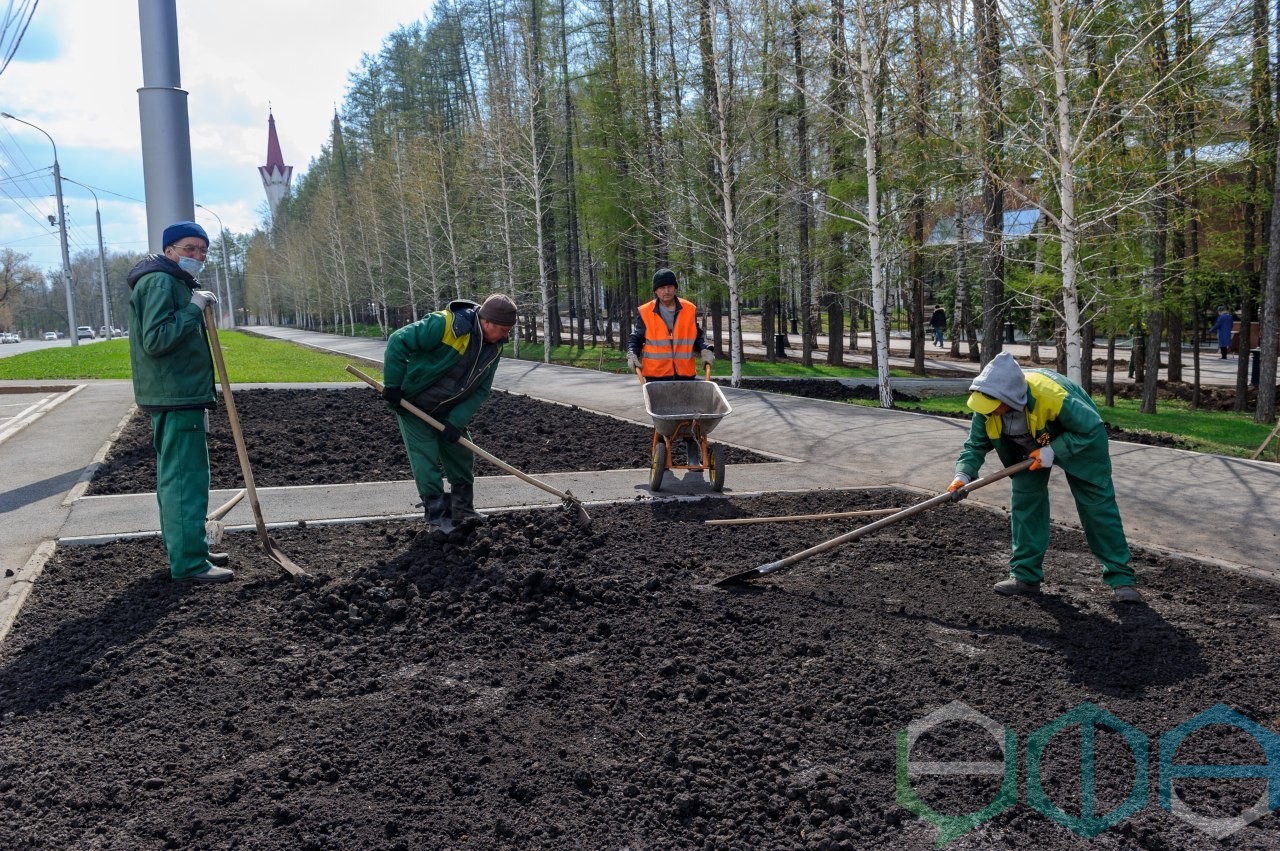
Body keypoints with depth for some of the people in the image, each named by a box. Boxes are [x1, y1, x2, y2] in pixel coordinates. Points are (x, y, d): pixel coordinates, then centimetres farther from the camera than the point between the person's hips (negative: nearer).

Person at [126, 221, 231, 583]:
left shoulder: (176, 283, 20)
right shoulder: (160, 282, -13)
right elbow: (155, 340, -23)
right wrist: (192, 309, -23)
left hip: (180, 396, 11)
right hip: (177, 399, -11)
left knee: (175, 476, 16)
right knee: (185, 478, -11)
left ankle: (184, 551, 25)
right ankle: (189, 563, -9)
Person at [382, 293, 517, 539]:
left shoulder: (493, 347, -10)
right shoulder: (445, 325, -33)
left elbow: (481, 391, -8)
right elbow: (398, 342, -30)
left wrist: (457, 422, -19)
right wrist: (393, 386, -25)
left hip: (448, 411, 6)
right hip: (413, 405, -6)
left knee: (462, 457, 10)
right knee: (427, 462, -6)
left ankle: (463, 511, 26)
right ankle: (438, 519, 4)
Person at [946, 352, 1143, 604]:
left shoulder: (1054, 396, -44)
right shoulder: (986, 405, -28)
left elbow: (1091, 429, -29)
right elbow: (975, 445, -17)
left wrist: (1053, 451, -35)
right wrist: (963, 474, -33)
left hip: (1079, 442, -4)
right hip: (1029, 448, 5)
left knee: (1098, 505, -3)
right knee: (1024, 502, -2)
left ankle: (1121, 578, 5)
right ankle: (1026, 575, 8)